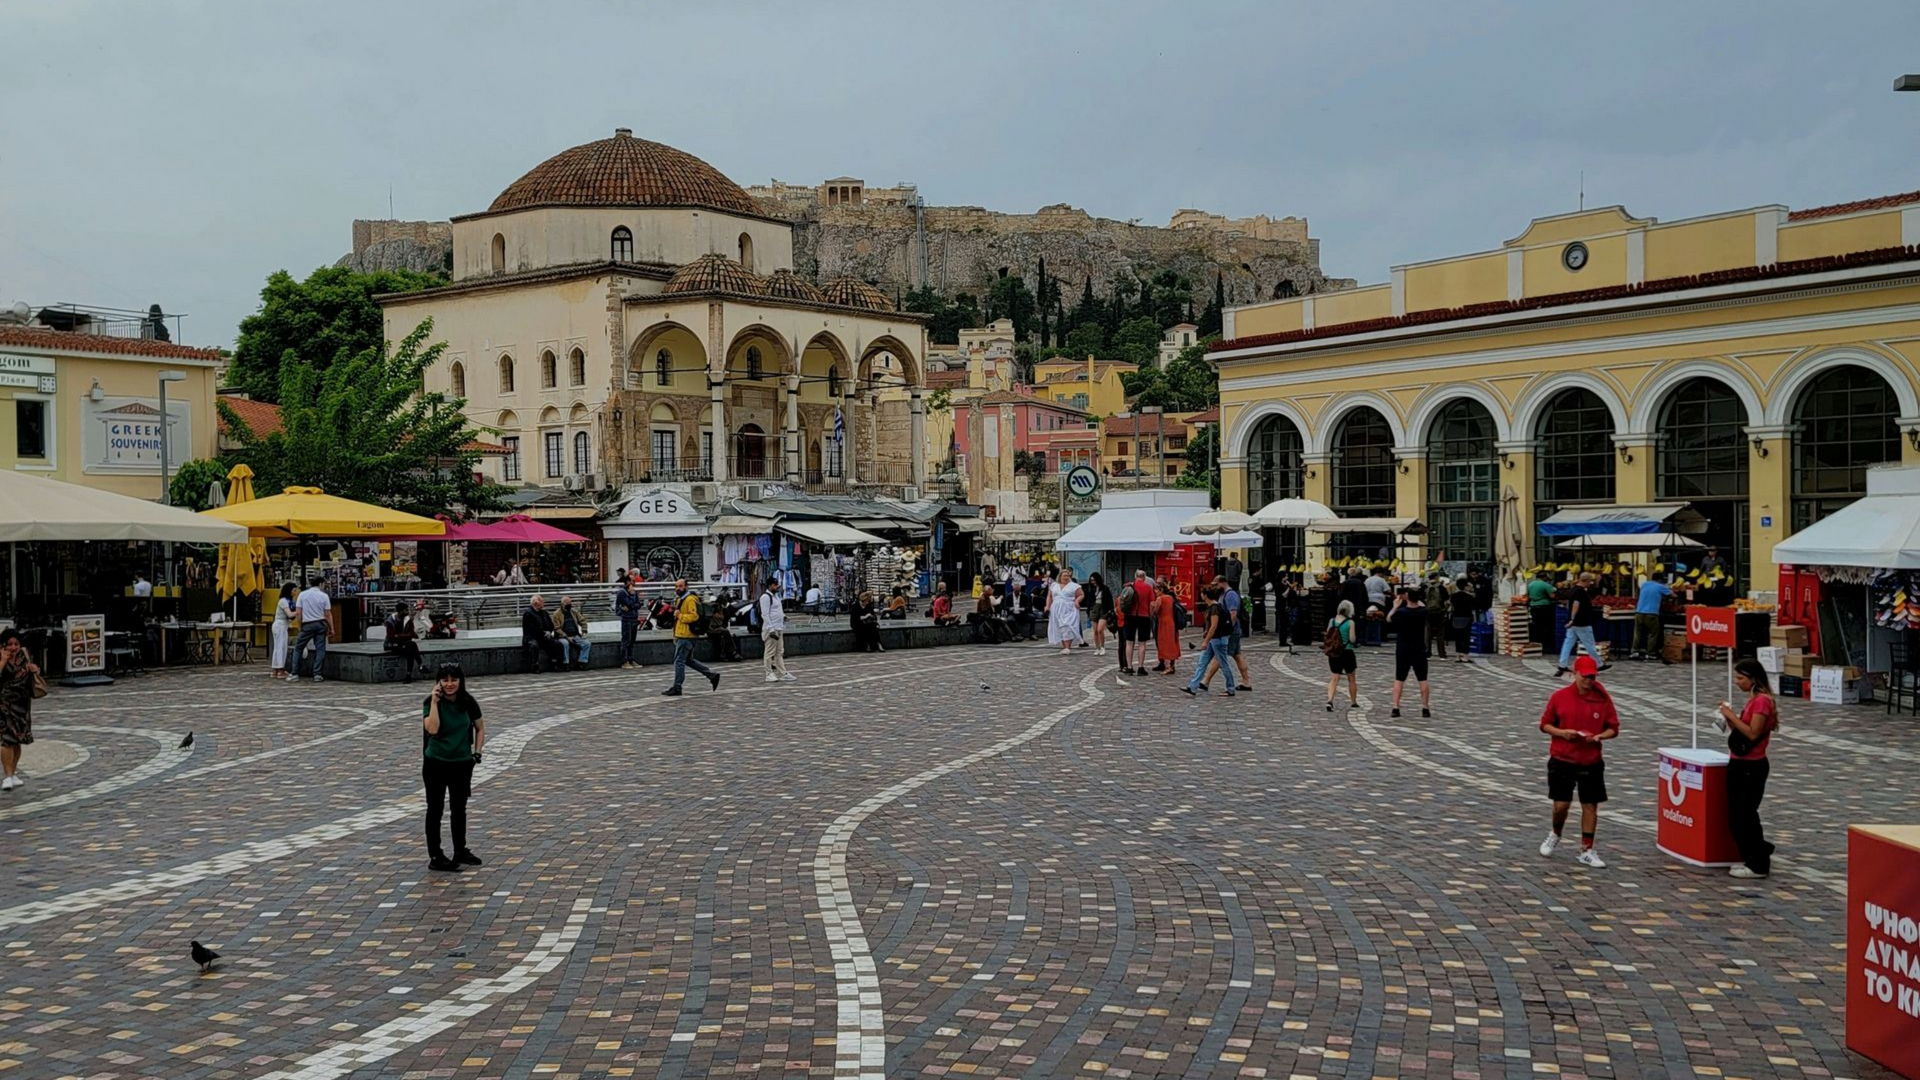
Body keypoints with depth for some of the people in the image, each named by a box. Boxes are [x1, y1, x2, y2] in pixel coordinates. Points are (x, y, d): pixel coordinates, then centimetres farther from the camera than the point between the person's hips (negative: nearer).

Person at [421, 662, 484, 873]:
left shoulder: (468, 702, -3)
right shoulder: (431, 703, -12)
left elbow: (480, 729, 10)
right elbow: (432, 729, -29)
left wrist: (477, 753, 0)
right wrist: (435, 701, -28)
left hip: (462, 764, 3)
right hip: (436, 763, -3)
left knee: (459, 808, 14)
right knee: (435, 809, 4)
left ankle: (460, 851, 28)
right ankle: (435, 857, 9)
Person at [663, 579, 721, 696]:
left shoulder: (690, 600, -14)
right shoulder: (679, 599, 19)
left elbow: (694, 616, -24)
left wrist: (679, 616, -23)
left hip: (686, 636, -11)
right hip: (681, 635, 11)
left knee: (679, 661, -6)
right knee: (688, 660, 16)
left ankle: (676, 688, -1)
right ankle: (712, 675, 21)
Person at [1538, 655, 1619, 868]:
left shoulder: (1603, 699, -1)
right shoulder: (1560, 696, -3)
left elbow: (1613, 728, 5)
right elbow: (1545, 724, 3)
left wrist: (1600, 736, -15)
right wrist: (1562, 733, -15)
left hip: (1591, 762, 1)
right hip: (1562, 760, -1)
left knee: (1591, 805, 3)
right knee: (1561, 804, -1)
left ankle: (1586, 851, 14)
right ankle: (1555, 835, 29)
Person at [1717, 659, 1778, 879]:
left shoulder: (1762, 700, -15)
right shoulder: (1753, 700, 14)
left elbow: (1753, 733, -22)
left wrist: (1732, 716, -20)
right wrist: (1729, 717, 1)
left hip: (1750, 767, -10)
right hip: (1739, 764, 10)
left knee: (1744, 816, -3)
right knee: (1737, 817, 14)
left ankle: (1757, 865, 7)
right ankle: (1757, 858, 24)